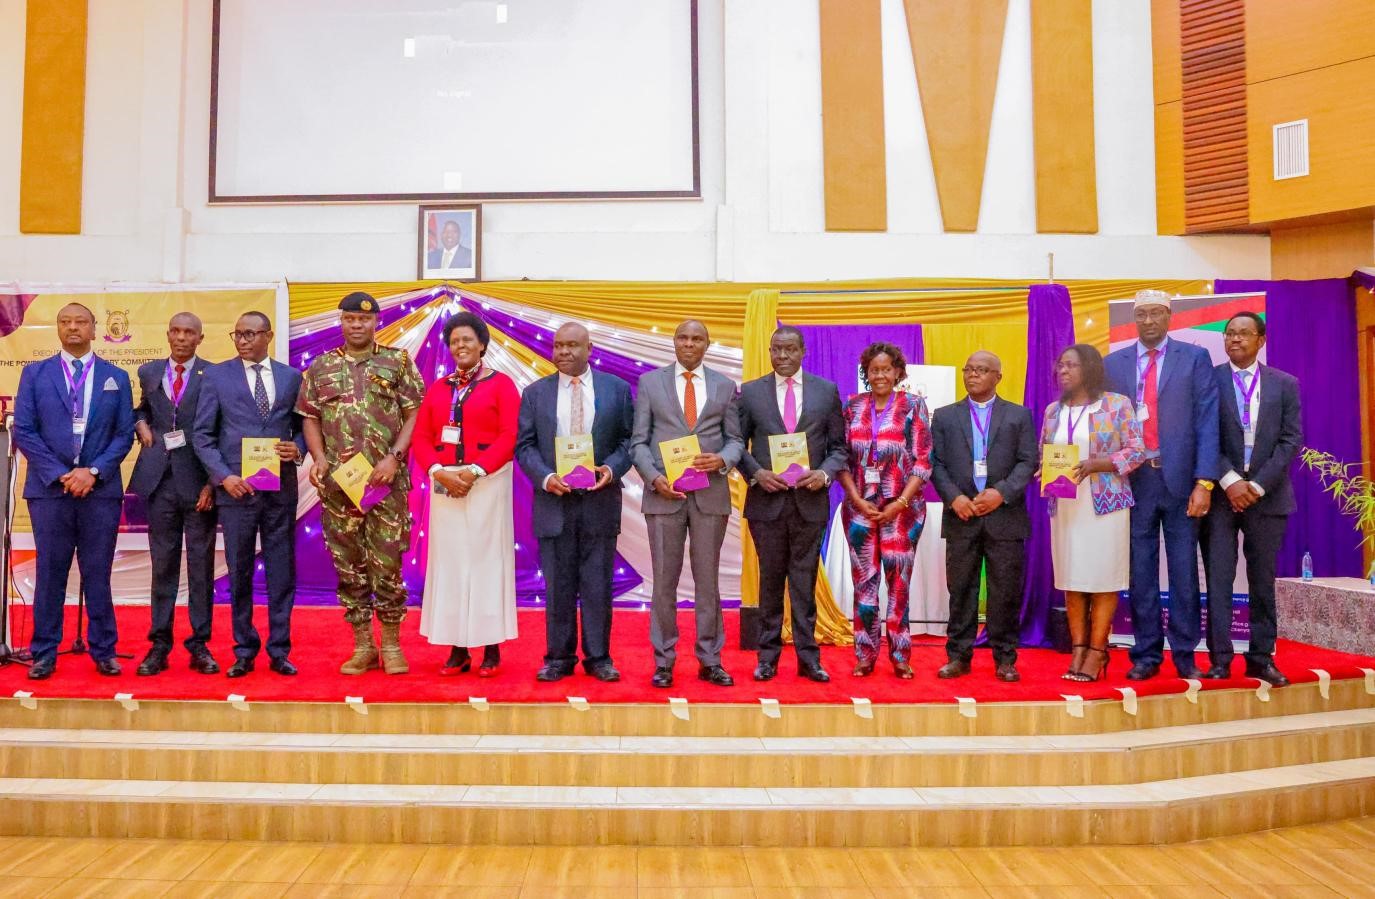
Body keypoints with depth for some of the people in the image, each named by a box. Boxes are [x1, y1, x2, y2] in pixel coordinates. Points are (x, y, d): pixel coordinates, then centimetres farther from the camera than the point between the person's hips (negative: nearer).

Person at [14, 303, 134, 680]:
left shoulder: (116, 377, 8)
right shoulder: (34, 374, 7)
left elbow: (124, 434, 4)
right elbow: (23, 432, 0)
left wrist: (94, 471, -10)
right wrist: (59, 474, -10)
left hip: (101, 490, 0)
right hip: (49, 488, 0)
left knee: (97, 574, 5)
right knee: (50, 573, 5)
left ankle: (104, 651, 13)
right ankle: (44, 653, 14)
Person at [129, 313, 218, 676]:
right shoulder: (148, 372, 12)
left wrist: (214, 481, -9)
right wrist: (141, 425, 5)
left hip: (199, 480, -3)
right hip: (159, 479, 3)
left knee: (201, 564, 3)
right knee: (162, 563, 6)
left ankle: (200, 645, 9)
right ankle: (159, 645, 12)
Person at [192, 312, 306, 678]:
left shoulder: (291, 377, 9)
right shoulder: (217, 376, 4)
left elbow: (302, 426, 13)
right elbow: (202, 434, 2)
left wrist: (298, 448, -9)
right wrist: (223, 476, -10)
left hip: (281, 488, 1)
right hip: (236, 488, -1)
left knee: (282, 572, 5)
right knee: (239, 573, 6)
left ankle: (279, 651, 15)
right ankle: (244, 651, 18)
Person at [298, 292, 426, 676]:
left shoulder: (398, 361, 3)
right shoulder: (321, 367, 11)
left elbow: (415, 414, -1)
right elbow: (310, 418, 12)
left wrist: (394, 457, -12)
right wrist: (318, 458, -4)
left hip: (387, 481, -2)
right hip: (337, 482, 3)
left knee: (387, 563, 0)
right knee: (349, 565, 7)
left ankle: (391, 645, 13)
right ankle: (362, 646, 17)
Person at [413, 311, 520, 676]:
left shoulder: (501, 384, 1)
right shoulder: (437, 388, 14)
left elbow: (509, 436, -9)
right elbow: (421, 437, 7)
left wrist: (475, 471, -17)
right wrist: (438, 472, -10)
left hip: (487, 481, -4)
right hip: (444, 482, 4)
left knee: (486, 558, -2)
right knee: (449, 560, 4)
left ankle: (492, 649, 6)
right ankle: (458, 649, 12)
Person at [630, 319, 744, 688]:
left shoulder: (724, 385, 10)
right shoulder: (650, 382, 7)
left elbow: (735, 439, 10)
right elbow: (639, 441, 4)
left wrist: (723, 459, -12)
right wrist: (655, 478, -12)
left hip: (711, 494, 1)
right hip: (664, 493, -1)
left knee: (708, 579, 6)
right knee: (665, 580, 4)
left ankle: (710, 660, 15)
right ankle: (663, 661, 14)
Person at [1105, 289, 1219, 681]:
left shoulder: (1195, 358, 3)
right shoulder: (1113, 364, 8)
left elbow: (1207, 422, -3)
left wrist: (1204, 482, -11)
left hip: (1180, 479, -1)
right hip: (1132, 480, 2)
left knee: (1184, 572, 6)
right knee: (1141, 573, 6)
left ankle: (1184, 653, 17)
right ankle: (1146, 655, 15)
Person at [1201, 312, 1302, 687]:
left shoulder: (1285, 384, 7)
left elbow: (1291, 440, 1)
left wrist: (1257, 485, -9)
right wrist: (1230, 480, -13)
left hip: (1267, 496, 2)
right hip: (1221, 495, -1)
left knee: (1263, 581, 7)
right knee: (1218, 579, -2)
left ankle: (1261, 657, 15)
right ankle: (1220, 659, 3)